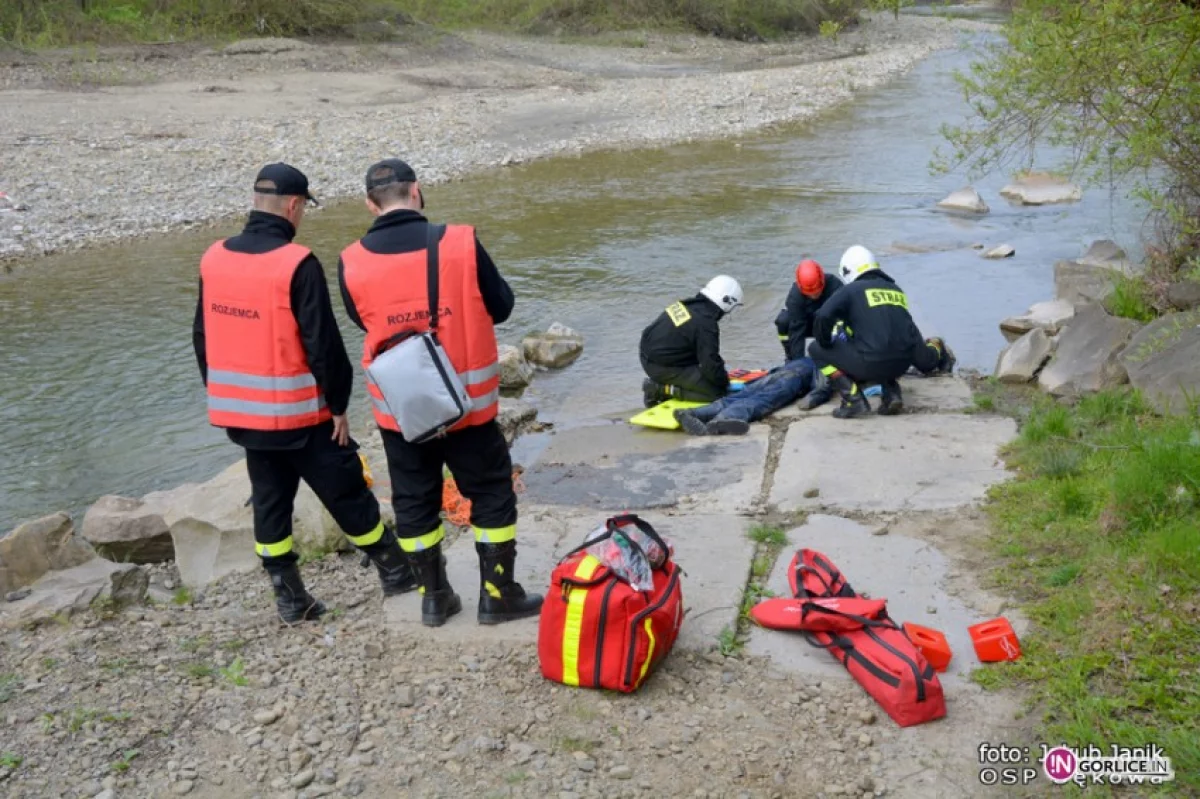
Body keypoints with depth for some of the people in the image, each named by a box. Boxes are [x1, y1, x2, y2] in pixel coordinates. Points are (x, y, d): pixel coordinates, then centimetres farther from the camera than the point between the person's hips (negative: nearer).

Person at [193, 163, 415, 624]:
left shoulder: (214, 259, 3)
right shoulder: (297, 265, -18)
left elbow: (203, 336, 10)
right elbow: (322, 343, -17)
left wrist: (222, 394, 20)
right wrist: (338, 404, -7)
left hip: (241, 410, 6)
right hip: (296, 411, -6)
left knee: (269, 499, 16)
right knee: (346, 493, 8)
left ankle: (289, 598, 23)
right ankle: (395, 572, 22)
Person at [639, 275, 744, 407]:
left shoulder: (684, 304, 7)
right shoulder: (706, 324, -20)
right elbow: (710, 365, -20)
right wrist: (725, 383, 1)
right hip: (663, 368, -9)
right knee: (716, 392, -9)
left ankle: (657, 383, 10)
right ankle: (662, 389, -8)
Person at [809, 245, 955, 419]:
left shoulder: (851, 290, 4)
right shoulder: (896, 290, 22)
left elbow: (823, 316, -10)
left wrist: (825, 344, 8)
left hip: (871, 363, -6)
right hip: (902, 364, 6)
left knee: (817, 350, 12)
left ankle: (853, 400, -2)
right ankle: (891, 393, 14)